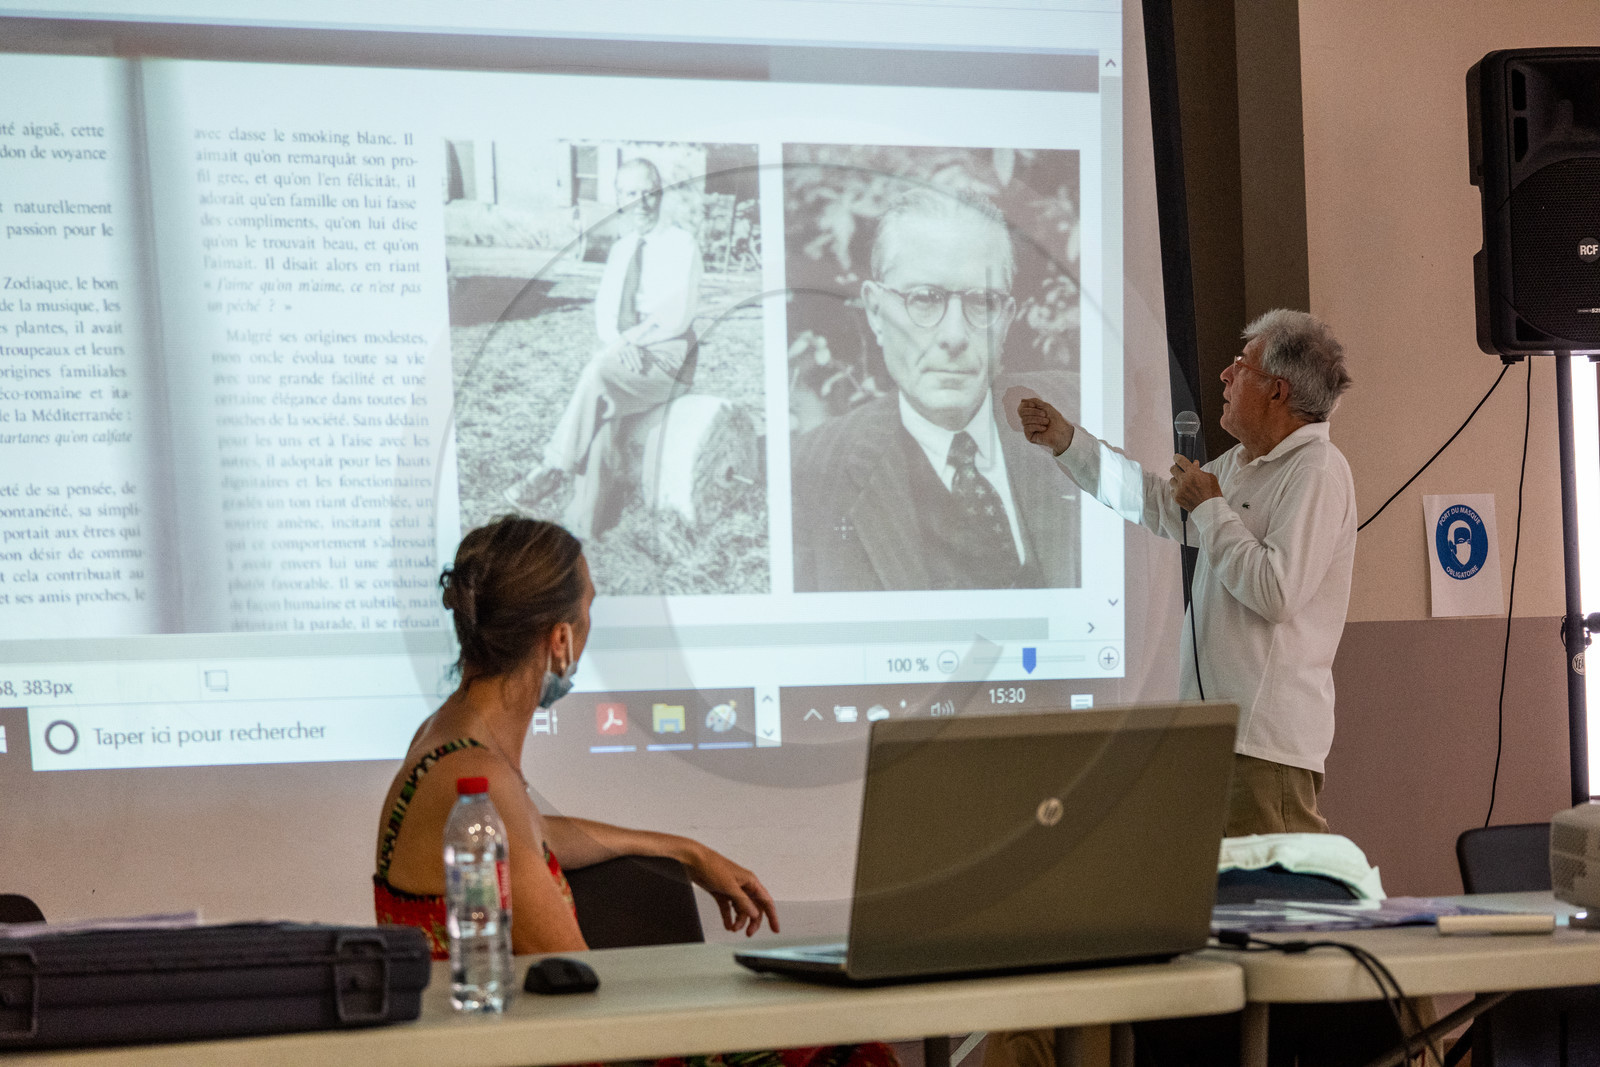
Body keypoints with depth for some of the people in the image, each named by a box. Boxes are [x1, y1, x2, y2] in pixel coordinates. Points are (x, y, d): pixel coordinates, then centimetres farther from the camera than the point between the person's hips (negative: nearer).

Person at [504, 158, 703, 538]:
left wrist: (629, 338, -15)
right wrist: (617, 341, -12)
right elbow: (603, 311, 10)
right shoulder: (620, 250, 19)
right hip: (620, 358, 5)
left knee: (598, 373, -34)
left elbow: (677, 317, -10)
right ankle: (580, 518, -31)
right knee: (601, 406, -27)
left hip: (667, 355, -5)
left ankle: (552, 472, -33)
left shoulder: (681, 245, -1)